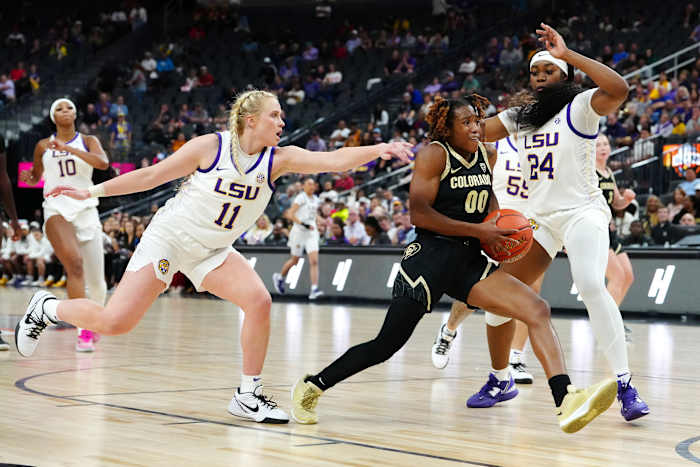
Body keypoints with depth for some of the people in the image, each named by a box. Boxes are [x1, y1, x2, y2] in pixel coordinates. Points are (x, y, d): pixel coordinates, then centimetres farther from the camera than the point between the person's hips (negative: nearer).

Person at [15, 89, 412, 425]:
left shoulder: (279, 159, -7)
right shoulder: (211, 146, -15)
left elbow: (333, 160, -20)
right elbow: (153, 176, -5)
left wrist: (378, 150, -35)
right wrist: (93, 192, -4)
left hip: (213, 251, 4)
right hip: (168, 239, -4)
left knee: (259, 301, -20)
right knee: (115, 322, -12)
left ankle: (248, 397, -6)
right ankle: (47, 308, 17)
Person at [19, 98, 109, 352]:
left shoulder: (88, 141, 6)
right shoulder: (43, 146, 10)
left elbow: (103, 163, -14)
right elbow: (35, 177, 23)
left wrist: (68, 148, -20)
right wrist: (28, 178, -1)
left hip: (86, 209, 1)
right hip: (57, 209, -1)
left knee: (96, 281, 3)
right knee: (74, 264, -26)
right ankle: (83, 331, -24)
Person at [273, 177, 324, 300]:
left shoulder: (315, 199, 12)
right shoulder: (300, 198, -9)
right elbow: (291, 215, -16)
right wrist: (304, 224, -23)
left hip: (312, 233, 5)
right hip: (299, 232, -5)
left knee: (314, 261, -10)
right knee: (295, 261, 9)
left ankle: (314, 289, -17)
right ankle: (279, 277, 36)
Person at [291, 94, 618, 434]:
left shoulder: (487, 155, 12)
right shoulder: (434, 154, -8)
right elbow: (418, 214, -17)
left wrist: (498, 222, 10)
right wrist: (479, 231, -17)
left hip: (469, 263, 6)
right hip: (430, 257, -6)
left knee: (537, 309, -14)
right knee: (386, 346, -5)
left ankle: (566, 401, -25)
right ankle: (311, 386, 15)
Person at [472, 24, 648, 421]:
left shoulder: (581, 106, -6)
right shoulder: (521, 115, 13)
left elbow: (619, 89, -25)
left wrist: (568, 54, -25)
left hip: (582, 211, -7)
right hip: (538, 217, 7)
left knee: (591, 285, -29)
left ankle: (626, 386, -26)